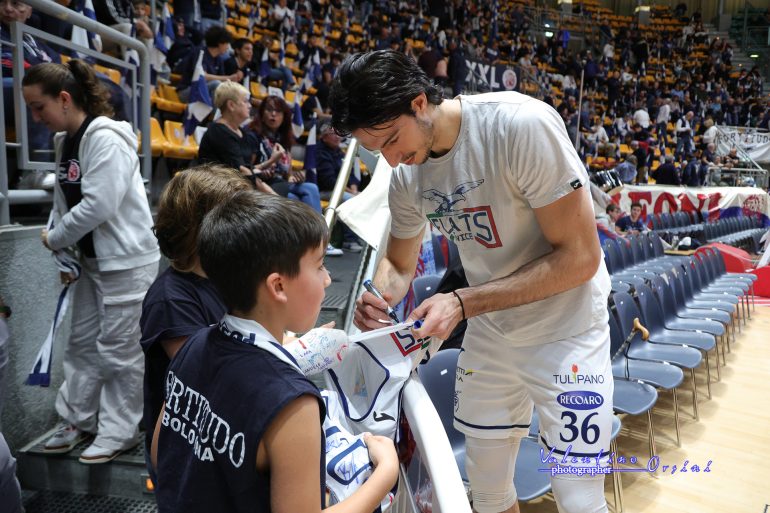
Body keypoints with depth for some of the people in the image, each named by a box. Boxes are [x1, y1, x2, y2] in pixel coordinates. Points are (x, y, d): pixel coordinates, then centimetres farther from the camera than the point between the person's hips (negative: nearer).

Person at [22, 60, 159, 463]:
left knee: (119, 348, 1)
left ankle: (119, 432, 16)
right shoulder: (65, 141, 10)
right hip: (91, 259, 9)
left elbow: (99, 205, -25)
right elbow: (64, 203, 13)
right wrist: (64, 258, 6)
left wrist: (54, 239, -11)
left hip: (127, 259, -9)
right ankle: (78, 419, 34)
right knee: (82, 341, 18)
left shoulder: (106, 139, -19)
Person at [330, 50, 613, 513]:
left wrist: (463, 302, -27)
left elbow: (579, 258, -24)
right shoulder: (407, 175, -6)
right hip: (488, 332, 6)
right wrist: (380, 295, -16)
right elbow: (400, 263, 8)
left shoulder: (521, 125, -25)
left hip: (565, 331, -5)